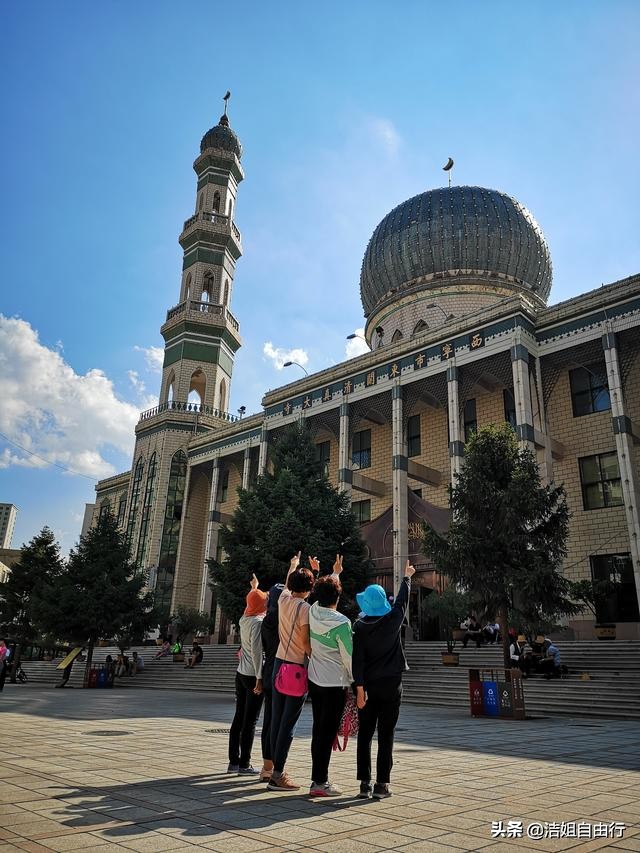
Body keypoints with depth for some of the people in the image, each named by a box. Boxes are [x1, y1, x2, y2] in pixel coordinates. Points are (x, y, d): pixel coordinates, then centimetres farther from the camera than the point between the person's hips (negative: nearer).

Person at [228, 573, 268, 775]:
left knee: (239, 718, 12)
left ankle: (233, 761, 18)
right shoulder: (258, 622, -15)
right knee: (250, 721, -1)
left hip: (241, 674, 8)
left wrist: (254, 587, 45)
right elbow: (256, 651, -21)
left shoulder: (244, 619, 8)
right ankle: (244, 765, 4)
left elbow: (252, 602, 31)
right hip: (253, 676, -8)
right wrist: (260, 678, -20)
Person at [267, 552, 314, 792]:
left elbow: (287, 584, 26)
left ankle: (274, 768, 20)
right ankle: (277, 775, 0)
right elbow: (305, 642, -18)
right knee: (288, 723, -3)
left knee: (277, 720, 12)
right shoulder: (305, 608, -14)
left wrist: (293, 566, 43)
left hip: (279, 664, 7)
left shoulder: (283, 600, 4)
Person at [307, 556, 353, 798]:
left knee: (318, 730, 14)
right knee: (327, 732, 0)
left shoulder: (313, 612, -3)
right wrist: (356, 680, 2)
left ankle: (319, 778, 22)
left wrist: (335, 573, 32)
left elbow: (322, 595, 19)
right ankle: (319, 782, 5)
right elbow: (349, 656, -14)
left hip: (314, 680, 7)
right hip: (335, 684, -7)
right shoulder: (341, 622, -21)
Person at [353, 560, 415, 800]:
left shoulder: (360, 626, -7)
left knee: (364, 735, 8)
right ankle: (382, 784, 6)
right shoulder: (393, 620, -6)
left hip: (368, 685, 0)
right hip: (391, 685, 0)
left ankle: (364, 784, 10)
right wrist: (407, 577, 28)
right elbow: (402, 599, 12)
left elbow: (358, 658, -10)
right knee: (386, 736, 5)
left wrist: (360, 688, -8)